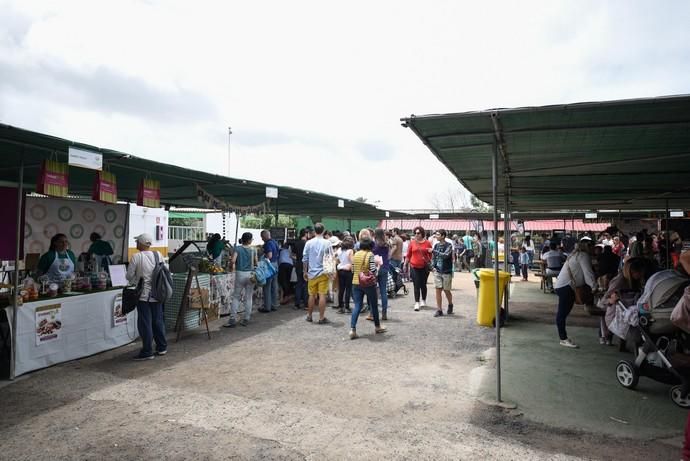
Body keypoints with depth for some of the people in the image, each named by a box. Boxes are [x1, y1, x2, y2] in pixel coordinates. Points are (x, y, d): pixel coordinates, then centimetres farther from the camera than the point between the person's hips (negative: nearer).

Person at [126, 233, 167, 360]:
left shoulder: (136, 257, -11)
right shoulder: (158, 255, 0)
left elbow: (129, 275, -6)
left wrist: (136, 282, 13)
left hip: (143, 294, -4)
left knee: (145, 323, 3)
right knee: (158, 321, 15)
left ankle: (147, 352, 8)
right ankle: (162, 347, 24)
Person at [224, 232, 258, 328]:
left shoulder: (238, 249, -5)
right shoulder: (253, 249, -2)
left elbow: (233, 260, -17)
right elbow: (256, 262, 1)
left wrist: (233, 265, 4)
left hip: (240, 274, -1)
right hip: (250, 274, 1)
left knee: (236, 297, 7)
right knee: (248, 298, 9)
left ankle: (233, 319, 3)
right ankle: (246, 319, 15)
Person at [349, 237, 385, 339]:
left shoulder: (355, 255, 6)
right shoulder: (370, 255, -9)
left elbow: (353, 270, 9)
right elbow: (373, 270, -15)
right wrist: (377, 264, 4)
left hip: (356, 283, 4)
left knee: (357, 306, 4)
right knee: (373, 305, 13)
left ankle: (352, 329, -8)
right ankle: (377, 327, 29)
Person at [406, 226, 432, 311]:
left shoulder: (427, 243, -1)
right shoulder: (412, 243, 1)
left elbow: (430, 254, 8)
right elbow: (408, 255, 6)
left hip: (424, 267, 0)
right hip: (414, 267, 0)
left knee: (423, 285, 11)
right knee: (416, 285, -2)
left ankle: (423, 300, 29)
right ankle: (417, 303, 0)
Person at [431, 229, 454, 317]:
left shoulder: (449, 245, -8)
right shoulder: (436, 245, 7)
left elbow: (446, 255, -24)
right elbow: (433, 257, 14)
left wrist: (434, 251, -25)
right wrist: (433, 266, -1)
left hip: (446, 272, -4)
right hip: (437, 271, 4)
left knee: (446, 290, 6)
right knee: (438, 290, 1)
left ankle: (450, 304, 33)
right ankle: (439, 310, 8)